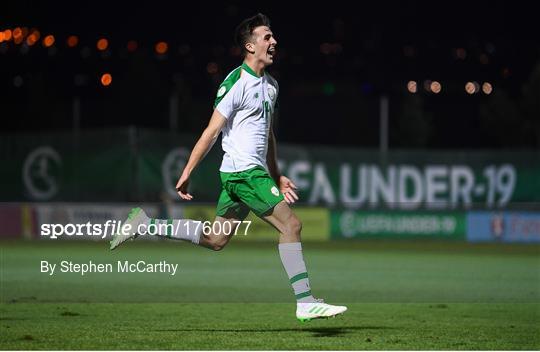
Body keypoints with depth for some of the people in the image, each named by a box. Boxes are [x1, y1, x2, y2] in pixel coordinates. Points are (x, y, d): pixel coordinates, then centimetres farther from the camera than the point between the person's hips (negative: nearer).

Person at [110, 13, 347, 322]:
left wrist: (277, 177, 23)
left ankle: (146, 225, 18)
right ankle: (305, 302, -10)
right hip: (244, 171, -9)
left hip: (254, 171, 9)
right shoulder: (237, 83, -12)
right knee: (291, 225, -12)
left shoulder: (271, 85, 16)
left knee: (216, 239, 11)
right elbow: (211, 132, -12)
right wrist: (186, 175, -11)